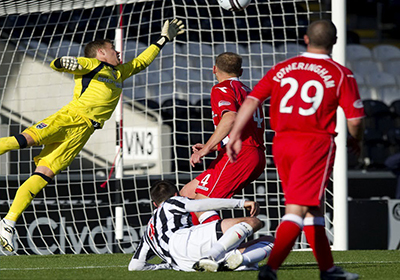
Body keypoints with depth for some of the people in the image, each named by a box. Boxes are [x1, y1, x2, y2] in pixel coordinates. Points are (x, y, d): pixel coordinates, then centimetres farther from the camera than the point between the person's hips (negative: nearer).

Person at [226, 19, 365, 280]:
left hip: (282, 142, 5)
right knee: (297, 209, -9)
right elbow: (355, 119, -4)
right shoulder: (341, 74, -1)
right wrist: (356, 141, 16)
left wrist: (235, 136, 4)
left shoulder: (282, 69, 10)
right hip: (316, 143, -5)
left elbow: (251, 101, 3)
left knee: (313, 208, 16)